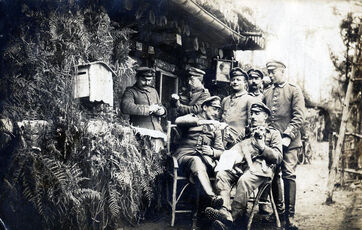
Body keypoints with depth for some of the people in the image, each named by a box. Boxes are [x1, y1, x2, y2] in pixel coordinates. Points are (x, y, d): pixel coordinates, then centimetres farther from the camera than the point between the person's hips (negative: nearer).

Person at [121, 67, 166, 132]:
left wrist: (162, 110, 5)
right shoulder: (130, 91, 2)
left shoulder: (153, 91, 21)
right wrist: (148, 109, -17)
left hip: (157, 129, 5)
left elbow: (160, 106, 31)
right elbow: (125, 107, -16)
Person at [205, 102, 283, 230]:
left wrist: (262, 147, -6)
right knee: (221, 175, -26)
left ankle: (233, 216, -37)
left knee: (244, 180, -36)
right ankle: (225, 211, -41)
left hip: (260, 165, -4)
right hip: (241, 164, 4)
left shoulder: (273, 133, 19)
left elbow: (278, 158, 6)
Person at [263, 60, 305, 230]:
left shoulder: (294, 90, 3)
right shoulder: (266, 94, 15)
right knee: (273, 175, 8)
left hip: (288, 141, -4)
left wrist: (288, 136, -15)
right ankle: (278, 208, 23)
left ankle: (290, 216, -5)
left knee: (289, 175, -8)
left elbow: (298, 117, -5)